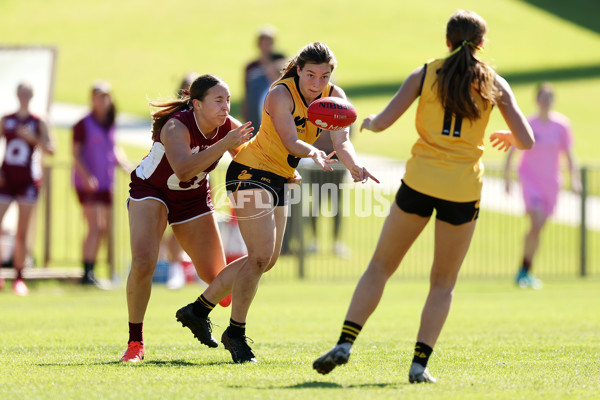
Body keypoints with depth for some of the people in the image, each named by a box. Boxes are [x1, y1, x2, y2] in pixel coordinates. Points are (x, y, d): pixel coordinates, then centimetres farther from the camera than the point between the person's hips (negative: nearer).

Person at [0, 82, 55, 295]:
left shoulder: (38, 123, 3)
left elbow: (50, 149, -5)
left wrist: (32, 138, -20)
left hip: (28, 181, -1)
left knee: (21, 233, 0)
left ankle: (19, 278, 7)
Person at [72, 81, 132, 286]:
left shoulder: (109, 124, 12)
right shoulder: (83, 124, -7)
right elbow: (75, 153, -10)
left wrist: (127, 167, 9)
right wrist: (86, 176, -23)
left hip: (105, 183, 7)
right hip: (87, 183, -7)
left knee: (104, 229, 9)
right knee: (95, 227, -15)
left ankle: (91, 271, 20)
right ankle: (87, 273, -16)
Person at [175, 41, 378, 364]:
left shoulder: (335, 96, -5)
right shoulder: (281, 95, -22)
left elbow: (341, 141, -17)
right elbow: (290, 141, -34)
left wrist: (354, 166, -38)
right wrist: (313, 153, -55)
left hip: (279, 179, 8)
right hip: (251, 171, -8)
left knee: (266, 259, 13)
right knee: (261, 256, -17)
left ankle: (199, 309, 25)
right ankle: (236, 333, -4)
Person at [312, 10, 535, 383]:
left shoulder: (425, 74, 3)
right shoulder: (493, 83, 5)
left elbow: (382, 122, -2)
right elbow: (527, 140, 3)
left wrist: (367, 122, 21)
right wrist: (508, 138, 26)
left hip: (420, 181, 0)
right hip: (464, 188, 0)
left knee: (381, 266, 12)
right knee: (443, 283, 13)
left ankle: (345, 343, -1)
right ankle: (420, 363, 1)